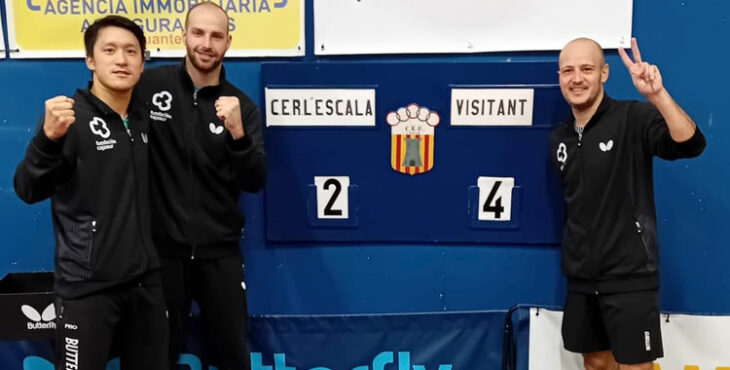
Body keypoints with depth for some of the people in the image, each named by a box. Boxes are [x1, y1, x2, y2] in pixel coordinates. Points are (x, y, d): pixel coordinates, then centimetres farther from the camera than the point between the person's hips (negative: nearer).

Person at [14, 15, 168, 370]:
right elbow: (29, 191, -18)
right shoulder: (70, 116, -10)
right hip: (88, 286, -6)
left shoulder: (143, 119, 7)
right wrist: (49, 138, -34)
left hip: (145, 280, 6)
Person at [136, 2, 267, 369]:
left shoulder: (242, 106, -2)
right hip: (162, 247, -1)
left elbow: (254, 182, -7)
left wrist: (237, 132, -22)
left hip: (220, 251, 1)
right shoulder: (149, 85, -7)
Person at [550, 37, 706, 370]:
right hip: (581, 277, 6)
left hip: (629, 275, -6)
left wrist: (657, 95, -40)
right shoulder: (559, 138, 7)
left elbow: (690, 144, -27)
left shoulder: (633, 118, -11)